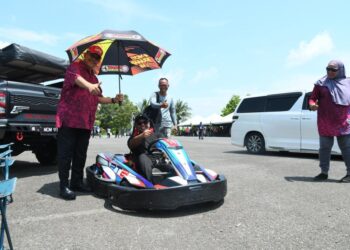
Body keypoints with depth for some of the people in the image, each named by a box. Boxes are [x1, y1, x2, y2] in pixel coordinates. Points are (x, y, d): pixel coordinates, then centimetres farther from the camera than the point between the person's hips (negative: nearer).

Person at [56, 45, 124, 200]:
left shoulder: (94, 78, 23)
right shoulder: (75, 67, -1)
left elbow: (98, 98, 25)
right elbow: (77, 78, -26)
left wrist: (114, 100, 9)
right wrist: (89, 86, -47)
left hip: (86, 122, 8)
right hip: (69, 119, -7)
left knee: (81, 155, 12)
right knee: (66, 154, -3)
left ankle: (77, 182, 22)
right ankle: (64, 186, 3)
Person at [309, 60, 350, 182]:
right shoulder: (321, 83, 2)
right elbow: (312, 98, 0)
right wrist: (312, 105, -23)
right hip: (325, 123, 0)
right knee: (324, 148, 4)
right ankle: (324, 172, 13)